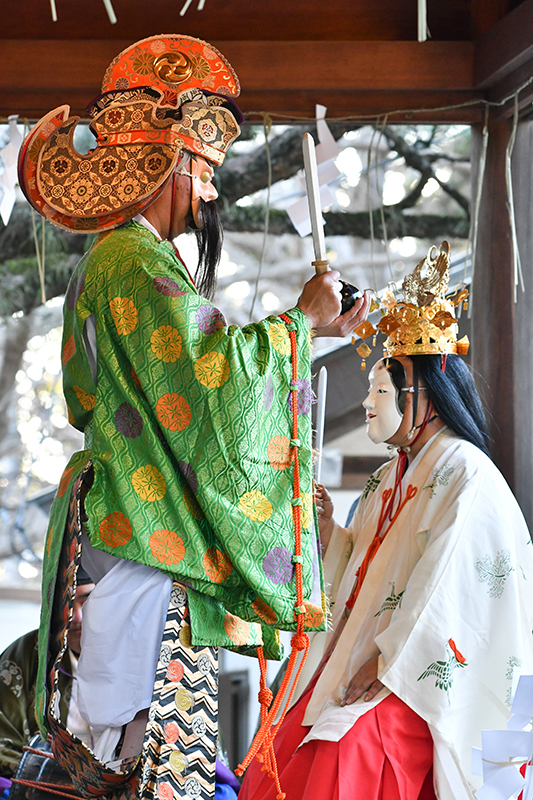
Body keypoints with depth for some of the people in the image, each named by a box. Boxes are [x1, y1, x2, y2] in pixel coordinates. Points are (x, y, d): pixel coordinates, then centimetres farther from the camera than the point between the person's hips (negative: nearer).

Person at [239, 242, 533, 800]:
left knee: (349, 751, -28)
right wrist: (326, 528, 5)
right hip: (359, 660, 8)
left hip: (417, 675, -8)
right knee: (284, 751, -10)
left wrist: (387, 662, -19)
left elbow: (446, 587, -16)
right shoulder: (388, 480, 20)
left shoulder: (466, 475, -7)